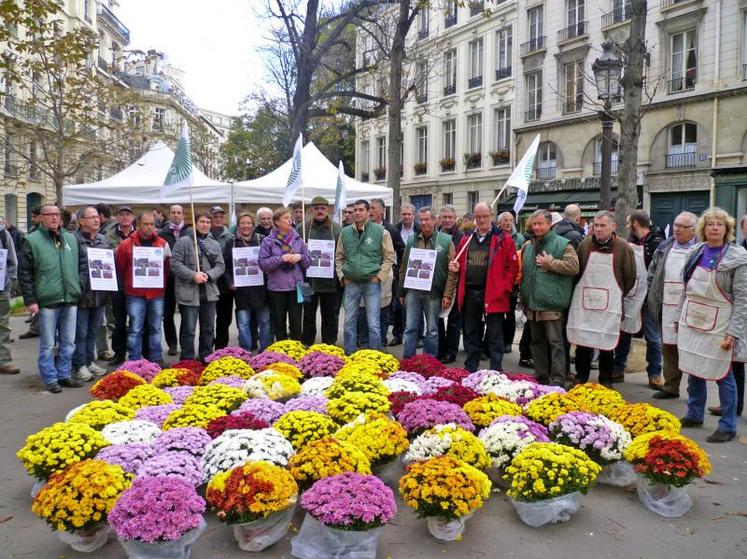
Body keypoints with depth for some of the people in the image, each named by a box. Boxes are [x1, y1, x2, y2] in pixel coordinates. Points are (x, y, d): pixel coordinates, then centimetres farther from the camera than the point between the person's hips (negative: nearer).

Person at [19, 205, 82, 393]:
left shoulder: (71, 239, 11)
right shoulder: (32, 241, -1)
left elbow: (79, 267, 18)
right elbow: (25, 273, -2)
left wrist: (79, 290, 13)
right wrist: (30, 300, -7)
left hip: (71, 299, 4)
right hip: (47, 300, -4)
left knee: (68, 343, 11)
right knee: (48, 345, 4)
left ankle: (64, 375, 23)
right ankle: (50, 379, 15)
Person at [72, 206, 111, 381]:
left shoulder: (103, 240, 13)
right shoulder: (74, 239, -9)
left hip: (100, 294, 6)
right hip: (82, 294, -6)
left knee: (93, 331, 16)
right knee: (80, 333, 2)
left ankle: (89, 361, 27)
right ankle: (80, 365, 12)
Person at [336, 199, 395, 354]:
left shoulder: (381, 231, -3)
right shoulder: (345, 232, 7)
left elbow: (389, 257, -1)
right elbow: (339, 257, 14)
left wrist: (379, 277, -7)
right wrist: (342, 276, 5)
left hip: (372, 283, -3)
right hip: (350, 283, 3)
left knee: (373, 324, -1)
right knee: (349, 322, 11)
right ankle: (349, 355, 22)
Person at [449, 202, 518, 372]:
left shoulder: (503, 239, -3)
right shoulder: (467, 238, 12)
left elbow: (512, 267, -5)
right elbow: (462, 263, 21)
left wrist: (503, 288, -14)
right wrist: (456, 267, -1)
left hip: (492, 294, -5)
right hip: (469, 293, 5)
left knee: (495, 337, 2)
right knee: (471, 335, 14)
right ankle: (470, 371, 24)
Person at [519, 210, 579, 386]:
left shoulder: (563, 244, -4)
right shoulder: (528, 246, 15)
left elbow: (574, 266, -14)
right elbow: (522, 272, 23)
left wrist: (550, 264, -15)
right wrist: (523, 299, 21)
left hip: (552, 305, -7)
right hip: (533, 304, 7)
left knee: (555, 342, -5)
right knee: (537, 342, 14)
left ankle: (558, 381, -1)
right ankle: (541, 378, 24)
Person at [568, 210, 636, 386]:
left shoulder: (623, 247, -3)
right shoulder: (585, 244, 4)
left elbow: (630, 277, 3)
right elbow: (575, 271, 11)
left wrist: (617, 296, 6)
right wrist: (579, 292, 8)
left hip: (609, 304, -2)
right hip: (584, 302, 2)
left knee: (606, 344, 6)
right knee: (582, 341, 6)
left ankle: (606, 381, 19)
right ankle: (580, 377, 20)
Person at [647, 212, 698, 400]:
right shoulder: (664, 248, 10)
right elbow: (652, 273, 15)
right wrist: (652, 298, 9)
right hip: (667, 308, 5)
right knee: (669, 348, 12)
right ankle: (670, 387, 23)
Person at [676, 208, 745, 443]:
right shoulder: (696, 252, 7)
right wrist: (680, 318, 13)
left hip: (718, 325, -5)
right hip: (692, 322, 5)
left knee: (722, 374, 2)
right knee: (693, 369, 12)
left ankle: (728, 426, 13)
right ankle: (694, 415, 28)